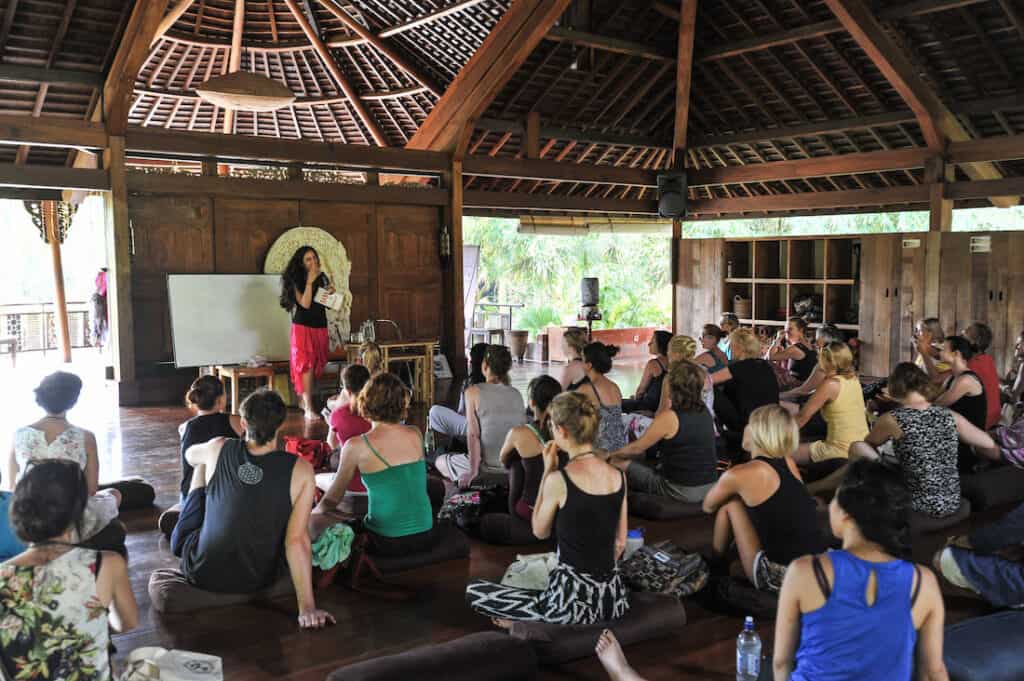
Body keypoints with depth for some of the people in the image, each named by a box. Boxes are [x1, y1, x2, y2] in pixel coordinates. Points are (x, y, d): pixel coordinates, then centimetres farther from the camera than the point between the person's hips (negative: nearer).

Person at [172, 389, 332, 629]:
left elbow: (190, 454, 14)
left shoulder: (219, 449, -12)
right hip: (257, 582, 0)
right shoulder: (300, 470, -17)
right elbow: (297, 540, -20)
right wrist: (307, 607, -17)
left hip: (201, 574, 1)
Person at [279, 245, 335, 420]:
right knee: (306, 365, -9)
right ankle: (308, 409, -10)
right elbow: (305, 304, -18)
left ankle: (305, 401, 22)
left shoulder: (322, 277, 8)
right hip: (303, 328, -5)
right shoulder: (296, 280, -7)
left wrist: (330, 293, -4)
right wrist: (310, 281, -19)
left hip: (320, 328, 5)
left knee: (316, 366, 7)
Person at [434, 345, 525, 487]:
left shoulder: (473, 392, -10)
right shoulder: (517, 394, 2)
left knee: (439, 461, 23)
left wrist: (473, 472, -9)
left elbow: (473, 434, -14)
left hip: (488, 471, -5)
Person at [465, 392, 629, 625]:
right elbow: (620, 543, 10)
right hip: (614, 598, 7)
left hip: (573, 601, -6)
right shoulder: (618, 476, 0)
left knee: (473, 591, 9)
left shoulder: (560, 479, -18)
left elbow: (540, 531, 1)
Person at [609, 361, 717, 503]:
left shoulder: (669, 417, -18)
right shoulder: (705, 411, 1)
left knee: (619, 464, 4)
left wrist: (612, 455, 10)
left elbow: (637, 448, -5)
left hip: (683, 491, -7)